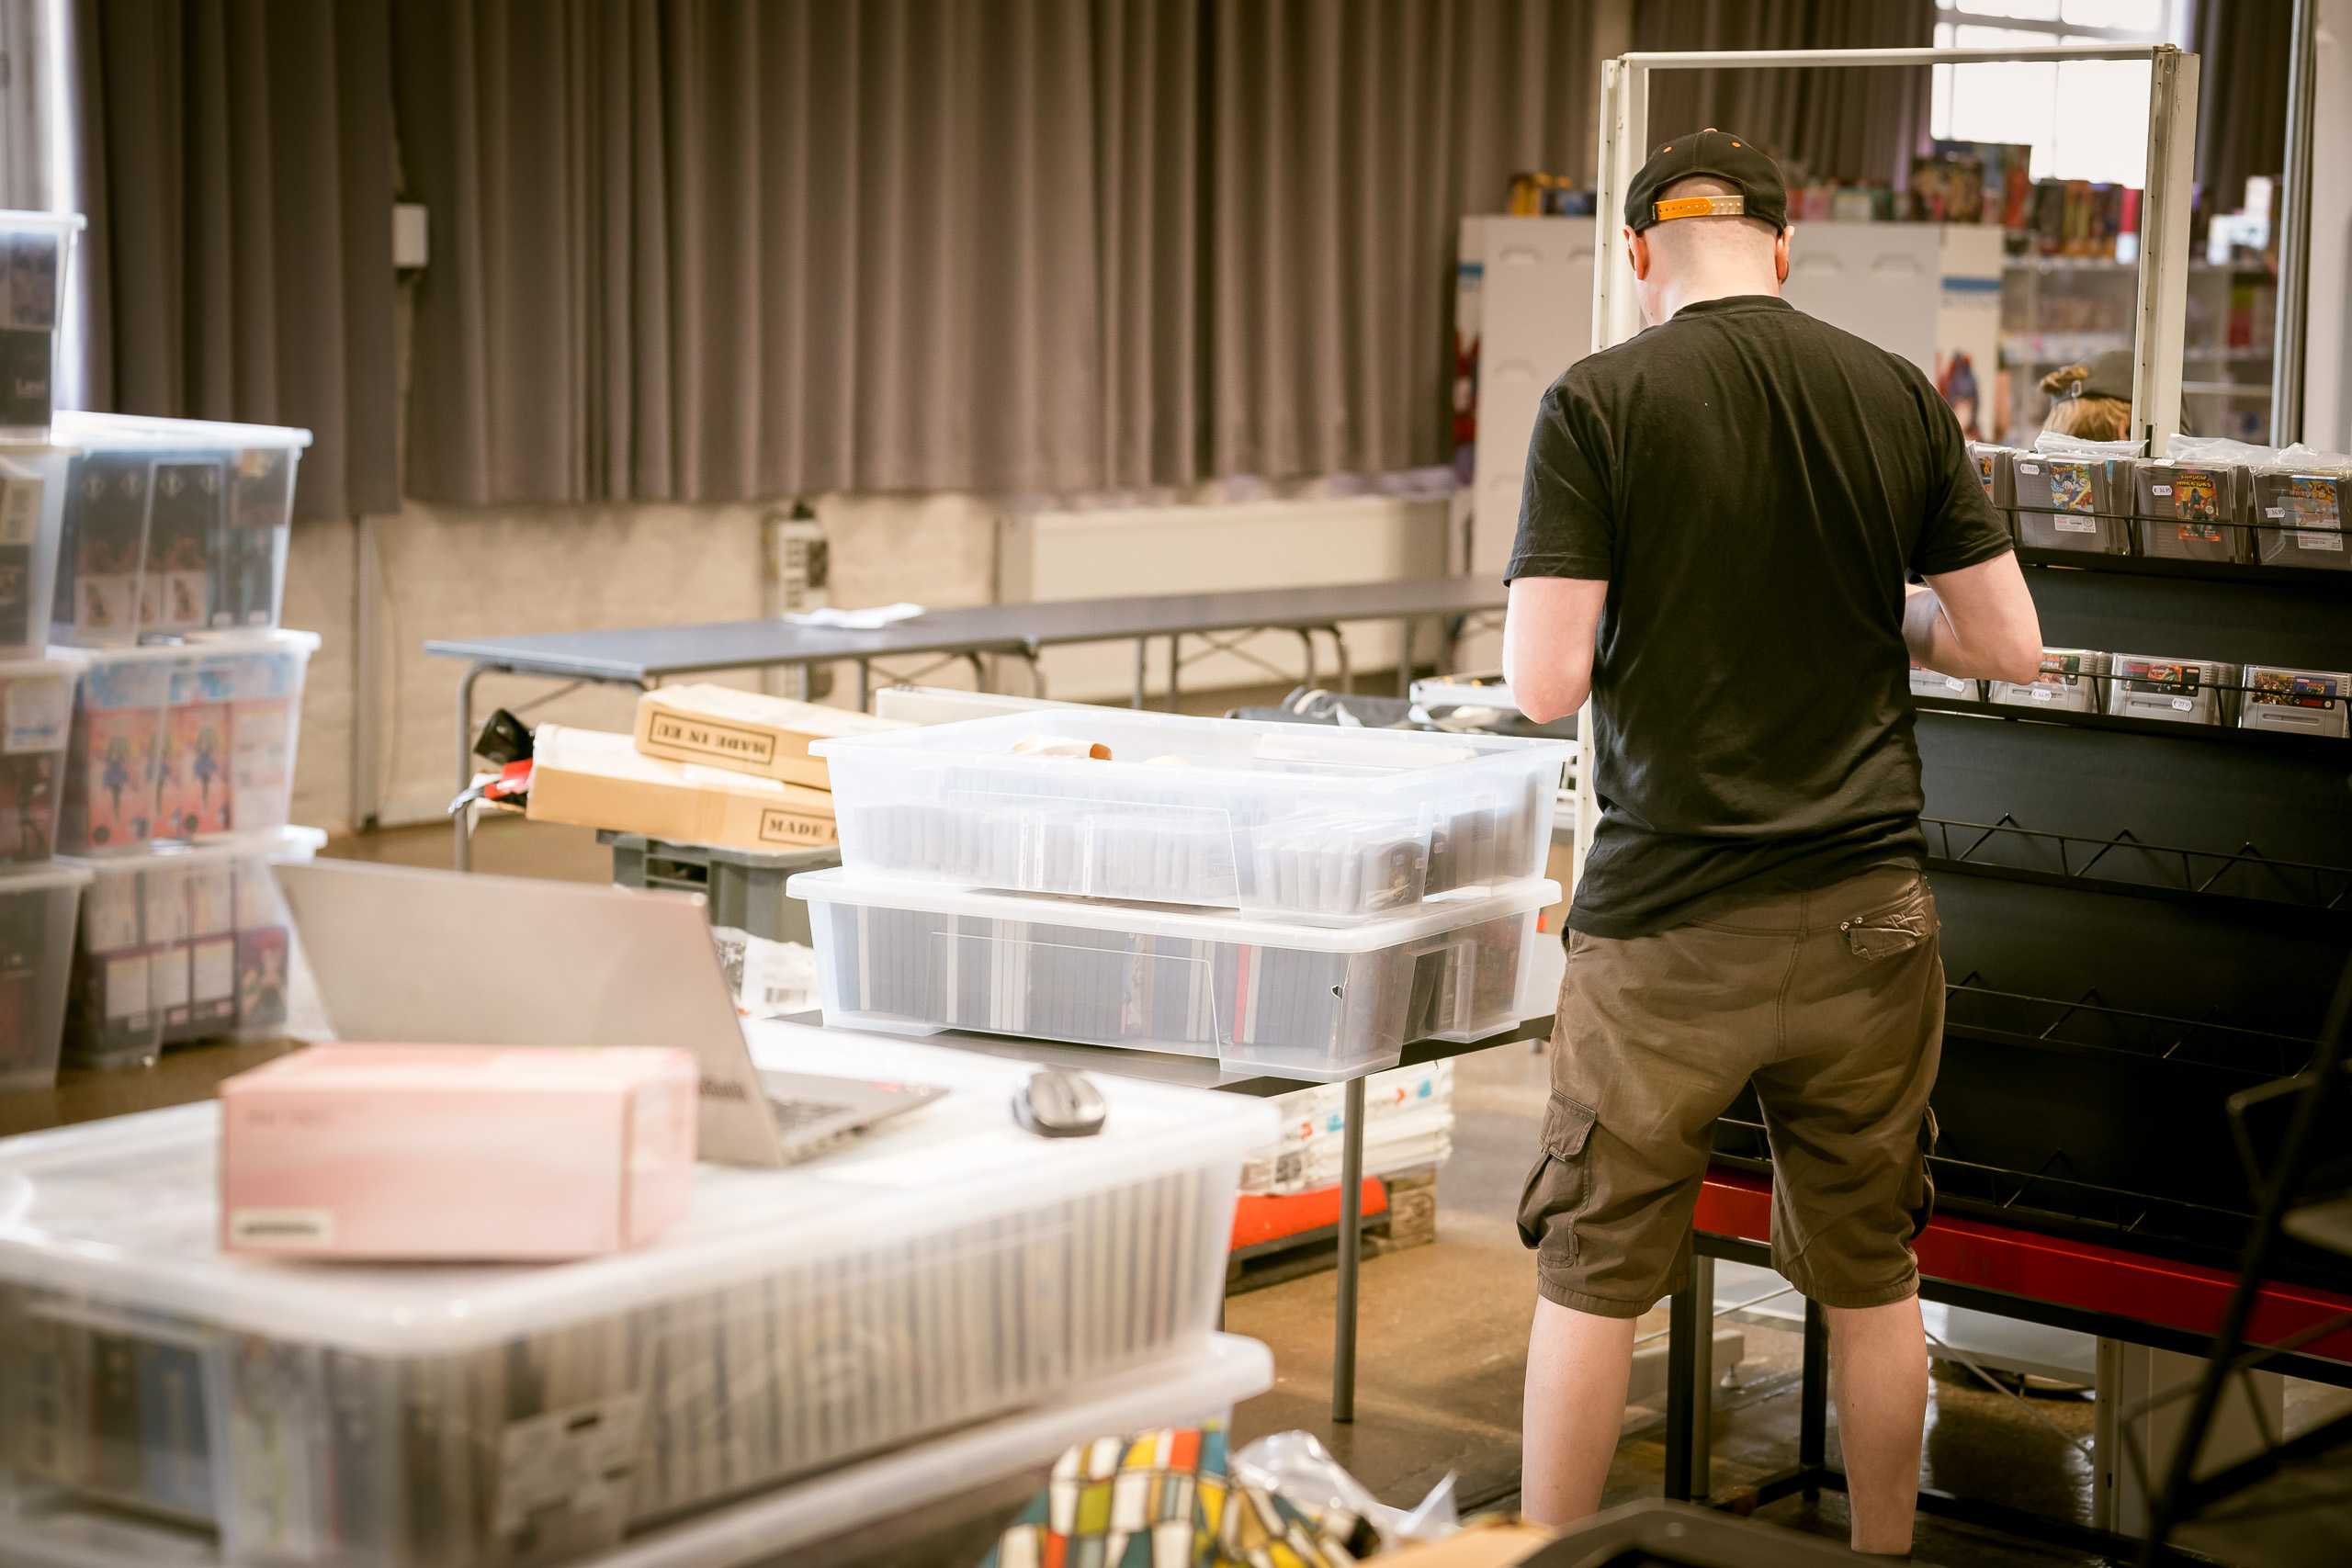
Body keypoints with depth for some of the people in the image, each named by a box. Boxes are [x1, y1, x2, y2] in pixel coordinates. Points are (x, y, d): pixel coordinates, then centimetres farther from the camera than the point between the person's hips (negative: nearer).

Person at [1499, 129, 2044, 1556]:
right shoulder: (1900, 397, 1)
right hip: (1868, 915, 3)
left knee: (1594, 1277, 10)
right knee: (1872, 1278, 16)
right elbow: (2010, 646, 3)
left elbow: (1546, 682, -13)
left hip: (1666, 923, -3)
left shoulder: (1597, 404, -8)